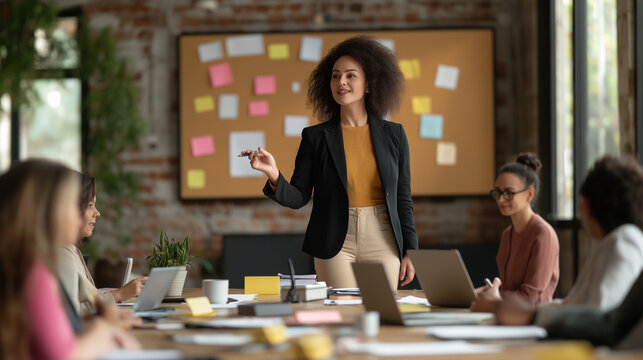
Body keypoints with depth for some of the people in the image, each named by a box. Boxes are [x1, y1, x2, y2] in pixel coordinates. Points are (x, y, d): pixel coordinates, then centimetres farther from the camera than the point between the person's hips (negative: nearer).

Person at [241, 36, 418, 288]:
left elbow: (403, 198, 8)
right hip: (335, 245, -1)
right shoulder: (315, 137, 2)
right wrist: (273, 175, -19)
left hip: (382, 242, 1)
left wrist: (409, 251, 5)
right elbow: (298, 197, -1)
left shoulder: (393, 135, 5)